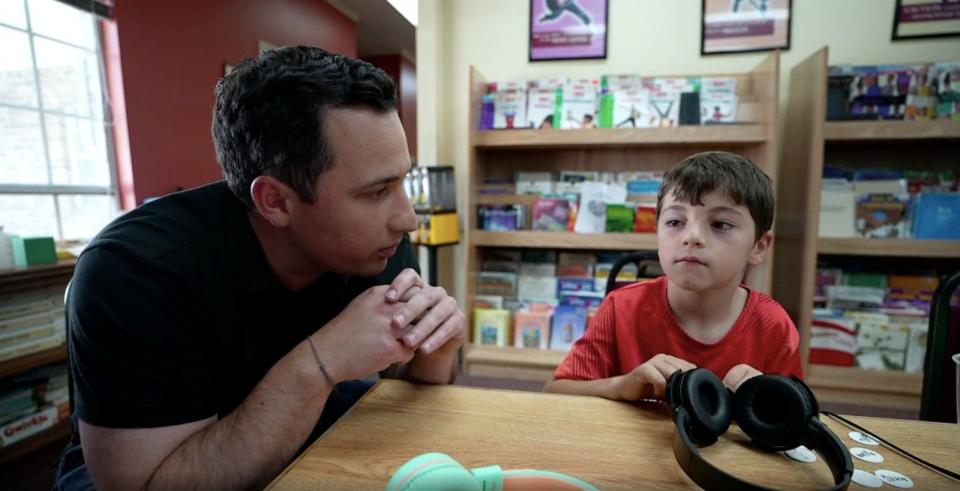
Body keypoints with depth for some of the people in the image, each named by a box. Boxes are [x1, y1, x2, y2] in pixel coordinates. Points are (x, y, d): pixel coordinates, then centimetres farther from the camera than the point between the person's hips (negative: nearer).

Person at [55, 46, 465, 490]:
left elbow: (413, 394, -8)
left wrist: (433, 350, -29)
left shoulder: (376, 244, -18)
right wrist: (316, 365, -40)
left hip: (306, 431, 3)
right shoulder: (135, 269, -29)